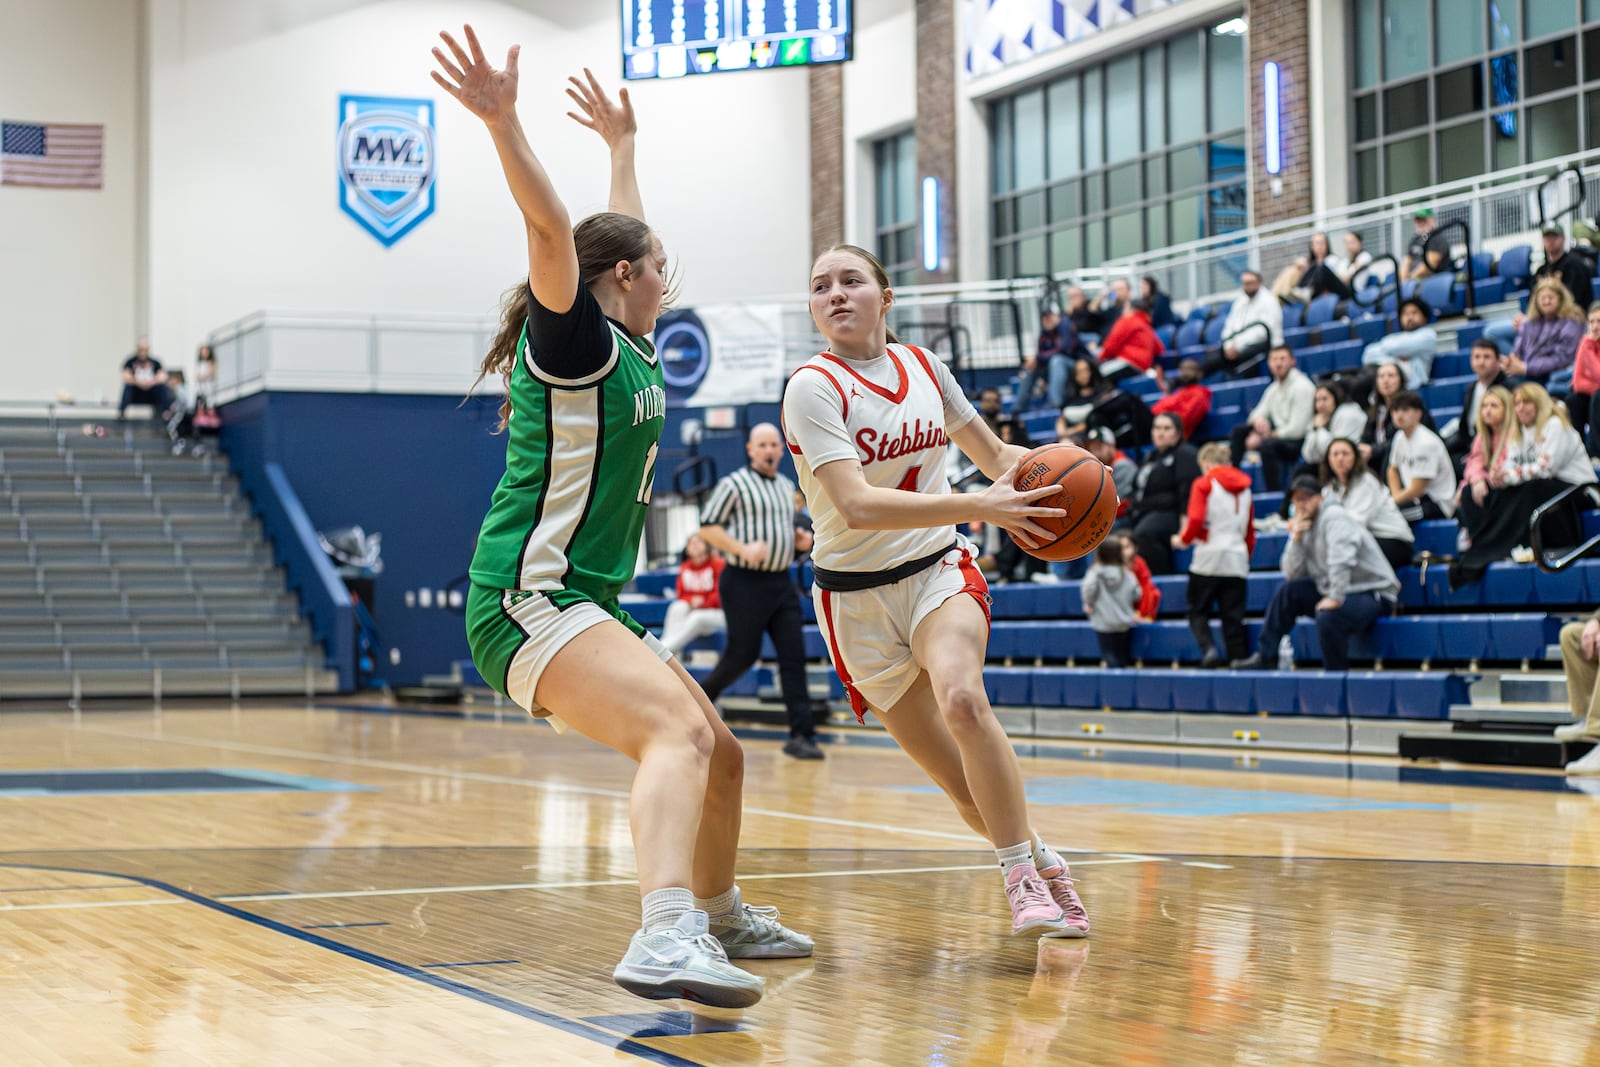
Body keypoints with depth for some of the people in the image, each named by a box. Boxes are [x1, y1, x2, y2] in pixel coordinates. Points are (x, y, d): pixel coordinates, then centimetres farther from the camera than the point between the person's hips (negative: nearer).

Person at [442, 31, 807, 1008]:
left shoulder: (629, 349, 18)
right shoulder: (575, 339, -7)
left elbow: (621, 233, 36)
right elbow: (553, 231, -26)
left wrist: (623, 142, 45)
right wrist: (503, 122, -38)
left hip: (589, 602, 10)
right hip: (531, 599, -10)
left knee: (719, 757, 16)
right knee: (680, 732, -32)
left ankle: (721, 917, 38)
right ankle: (665, 941, -51)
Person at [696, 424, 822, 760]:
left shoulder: (787, 487, 16)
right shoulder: (734, 484, -5)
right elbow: (707, 527, -7)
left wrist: (799, 540, 7)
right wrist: (743, 549, -19)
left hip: (781, 582, 6)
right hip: (745, 582, -6)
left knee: (794, 656, -4)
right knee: (743, 654, -1)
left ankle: (801, 735, -5)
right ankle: (703, 694, 28)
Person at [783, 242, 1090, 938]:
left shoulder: (921, 366, 2)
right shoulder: (813, 388, -14)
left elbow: (993, 454, 17)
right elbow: (856, 507, -27)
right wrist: (979, 507, -34)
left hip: (938, 570, 2)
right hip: (858, 595, -2)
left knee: (961, 698, -30)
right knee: (962, 784, -3)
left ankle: (1024, 878, -22)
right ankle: (1044, 864, 23)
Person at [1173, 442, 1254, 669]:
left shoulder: (1204, 484, -1)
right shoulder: (1244, 487, 16)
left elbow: (1196, 520, -11)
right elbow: (1251, 530, 17)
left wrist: (1182, 539, 6)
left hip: (1208, 557, -4)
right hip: (1237, 561, 4)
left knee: (1198, 611, 3)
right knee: (1233, 616, 5)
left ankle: (1209, 649, -19)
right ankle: (1239, 658, -2)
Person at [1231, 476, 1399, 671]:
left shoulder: (1334, 517, -14)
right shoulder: (1306, 528, 11)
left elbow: (1342, 560, -30)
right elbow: (1293, 574, 4)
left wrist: (1335, 598, -34)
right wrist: (1296, 539, -7)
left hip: (1374, 594, -9)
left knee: (1327, 616, -35)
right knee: (1288, 591, 6)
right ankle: (1263, 657, 9)